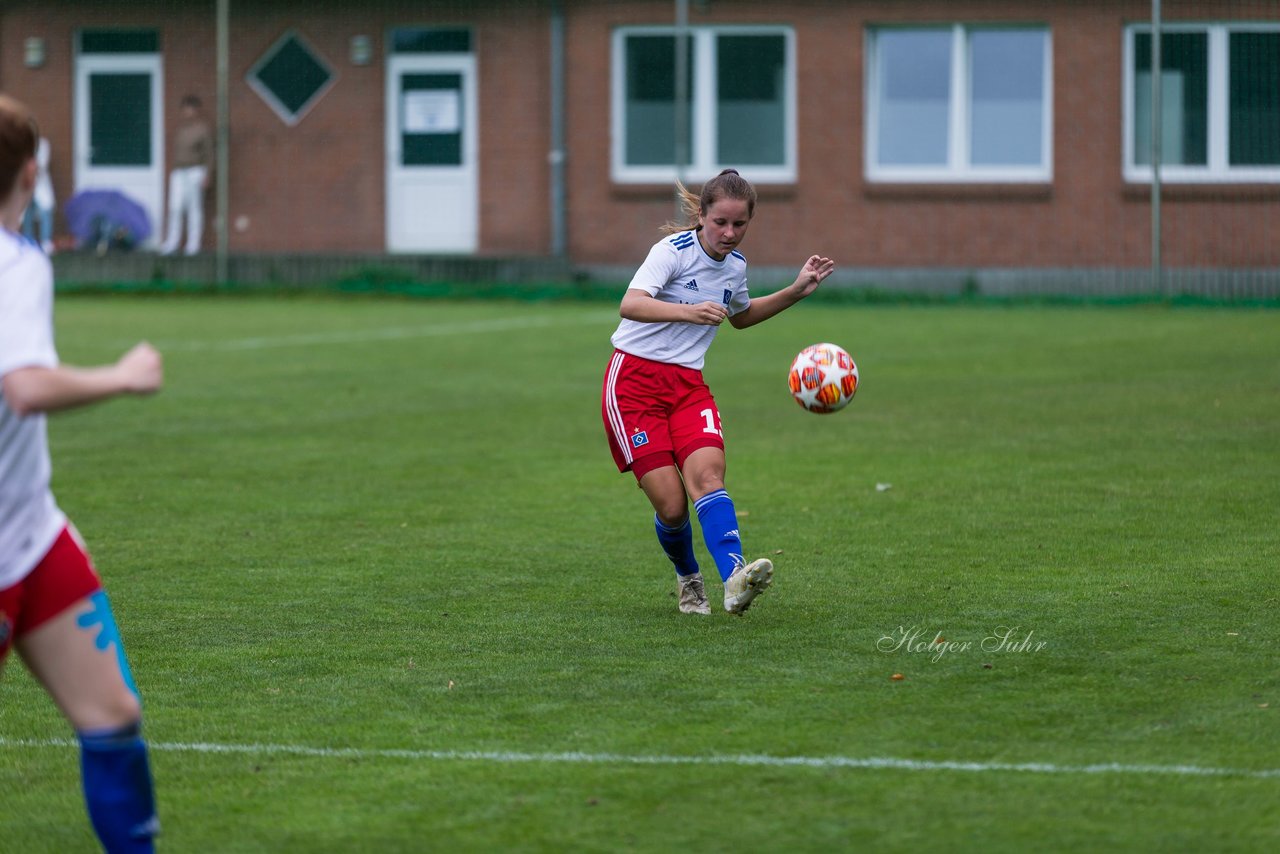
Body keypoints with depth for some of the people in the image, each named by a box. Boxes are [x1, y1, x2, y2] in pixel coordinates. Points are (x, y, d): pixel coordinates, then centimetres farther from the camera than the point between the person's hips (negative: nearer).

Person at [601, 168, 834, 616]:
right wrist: (689, 312, -45)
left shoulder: (735, 266, 9)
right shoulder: (674, 250, -12)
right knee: (671, 504, -11)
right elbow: (631, 305, -29)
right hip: (635, 380, -5)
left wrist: (795, 291, 22)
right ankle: (689, 579, 20)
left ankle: (734, 580, -42)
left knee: (707, 473, -24)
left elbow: (740, 316, 33)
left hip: (688, 385, 5)